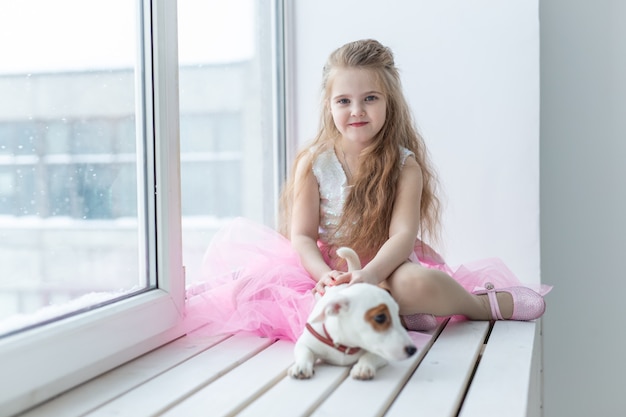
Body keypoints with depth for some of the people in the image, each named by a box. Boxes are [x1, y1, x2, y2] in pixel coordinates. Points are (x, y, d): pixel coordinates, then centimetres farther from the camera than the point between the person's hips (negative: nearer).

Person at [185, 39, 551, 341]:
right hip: (327, 266, 3)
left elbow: (403, 234, -16)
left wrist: (367, 275, -36)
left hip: (384, 268, -2)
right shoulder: (313, 163, -2)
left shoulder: (404, 165, -4)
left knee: (417, 283, -37)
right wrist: (325, 275, -27)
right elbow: (302, 236, -6)